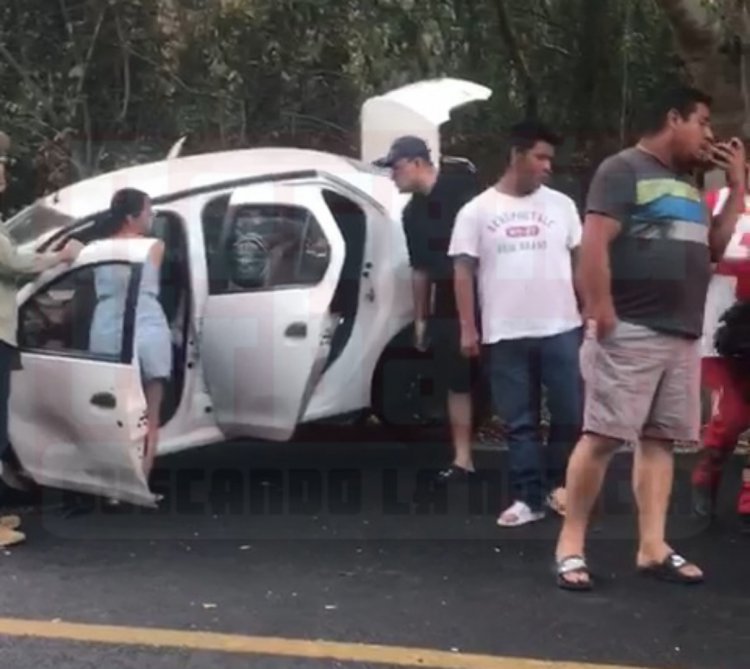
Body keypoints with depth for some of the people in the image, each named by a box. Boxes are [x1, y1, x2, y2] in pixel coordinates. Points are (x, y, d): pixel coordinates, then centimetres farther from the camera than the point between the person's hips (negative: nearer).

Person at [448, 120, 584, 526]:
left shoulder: (561, 205, 8)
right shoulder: (477, 210, 2)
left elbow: (580, 261, 11)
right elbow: (464, 271, 1)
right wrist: (467, 329, -4)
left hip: (561, 329, 2)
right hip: (506, 335, -1)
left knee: (569, 415, 5)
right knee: (520, 422, 5)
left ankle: (557, 485, 24)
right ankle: (528, 498, 13)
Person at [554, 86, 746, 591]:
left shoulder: (688, 183, 22)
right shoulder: (623, 170, -4)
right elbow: (594, 245, -13)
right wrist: (601, 315, -20)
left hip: (683, 335, 8)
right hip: (631, 332, -8)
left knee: (661, 440, 6)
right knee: (604, 436, -9)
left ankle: (653, 547, 8)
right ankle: (571, 545, -3)